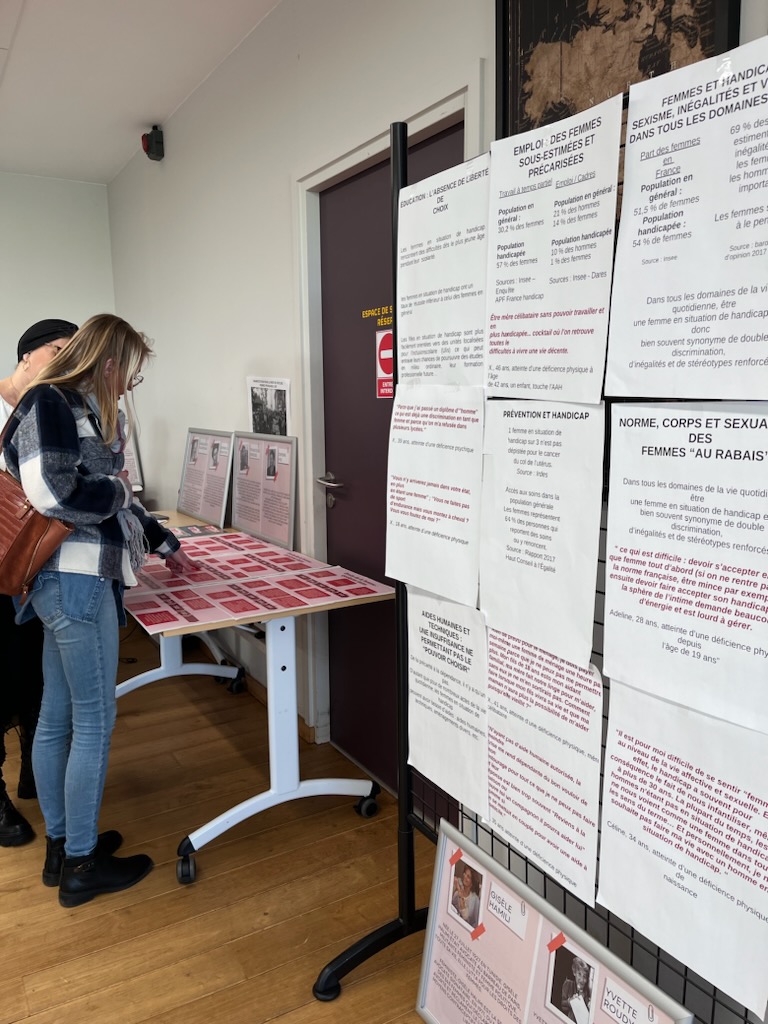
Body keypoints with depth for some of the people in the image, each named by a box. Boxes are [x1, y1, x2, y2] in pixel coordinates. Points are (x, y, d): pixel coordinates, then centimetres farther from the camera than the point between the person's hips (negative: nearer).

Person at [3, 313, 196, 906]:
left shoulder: (88, 413, 17)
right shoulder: (48, 405, -12)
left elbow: (116, 497, 24)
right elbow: (53, 492, -23)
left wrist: (164, 544, 28)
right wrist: (118, 488, -6)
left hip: (75, 582, 10)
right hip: (75, 582, -10)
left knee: (57, 716, 16)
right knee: (94, 722, 0)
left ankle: (60, 844, 31)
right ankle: (81, 866, 14)